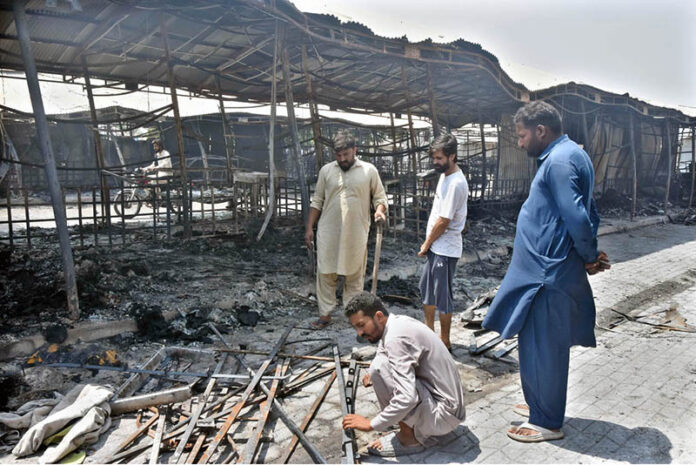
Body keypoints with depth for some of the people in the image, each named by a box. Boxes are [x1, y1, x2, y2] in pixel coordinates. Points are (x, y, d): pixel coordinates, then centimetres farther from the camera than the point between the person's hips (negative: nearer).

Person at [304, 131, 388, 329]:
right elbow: (317, 201, 9)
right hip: (328, 233, 2)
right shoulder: (326, 170, 5)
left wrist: (380, 210, -17)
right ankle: (325, 314, 17)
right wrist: (309, 228, 4)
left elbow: (380, 196, 6)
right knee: (325, 274, 4)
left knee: (355, 276, 8)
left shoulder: (369, 170, 0)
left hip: (356, 234, -1)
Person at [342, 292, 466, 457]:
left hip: (443, 415, -10)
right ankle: (424, 430, 15)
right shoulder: (400, 321, 4)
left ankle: (408, 437, -5)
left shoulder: (396, 338, -24)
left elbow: (406, 398, -32)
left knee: (379, 366, -21)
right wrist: (374, 375, 9)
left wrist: (371, 424, -20)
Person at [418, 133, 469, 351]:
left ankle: (444, 341, 17)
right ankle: (429, 331, 37)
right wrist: (428, 244, 13)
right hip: (436, 246, 10)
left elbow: (443, 221, -21)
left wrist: (426, 244, -9)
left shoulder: (456, 184, -22)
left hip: (445, 249, -10)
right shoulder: (445, 175, 9)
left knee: (443, 295, 2)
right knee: (426, 287, 20)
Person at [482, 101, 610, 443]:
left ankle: (546, 423, 18)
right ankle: (541, 405, 36)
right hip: (545, 269, 10)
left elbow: (578, 218, -24)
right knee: (541, 346, 20)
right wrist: (591, 255, 10)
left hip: (548, 274, -10)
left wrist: (590, 257, -8)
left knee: (542, 348, 3)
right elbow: (586, 214, 18)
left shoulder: (559, 161, -17)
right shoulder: (567, 155, 16)